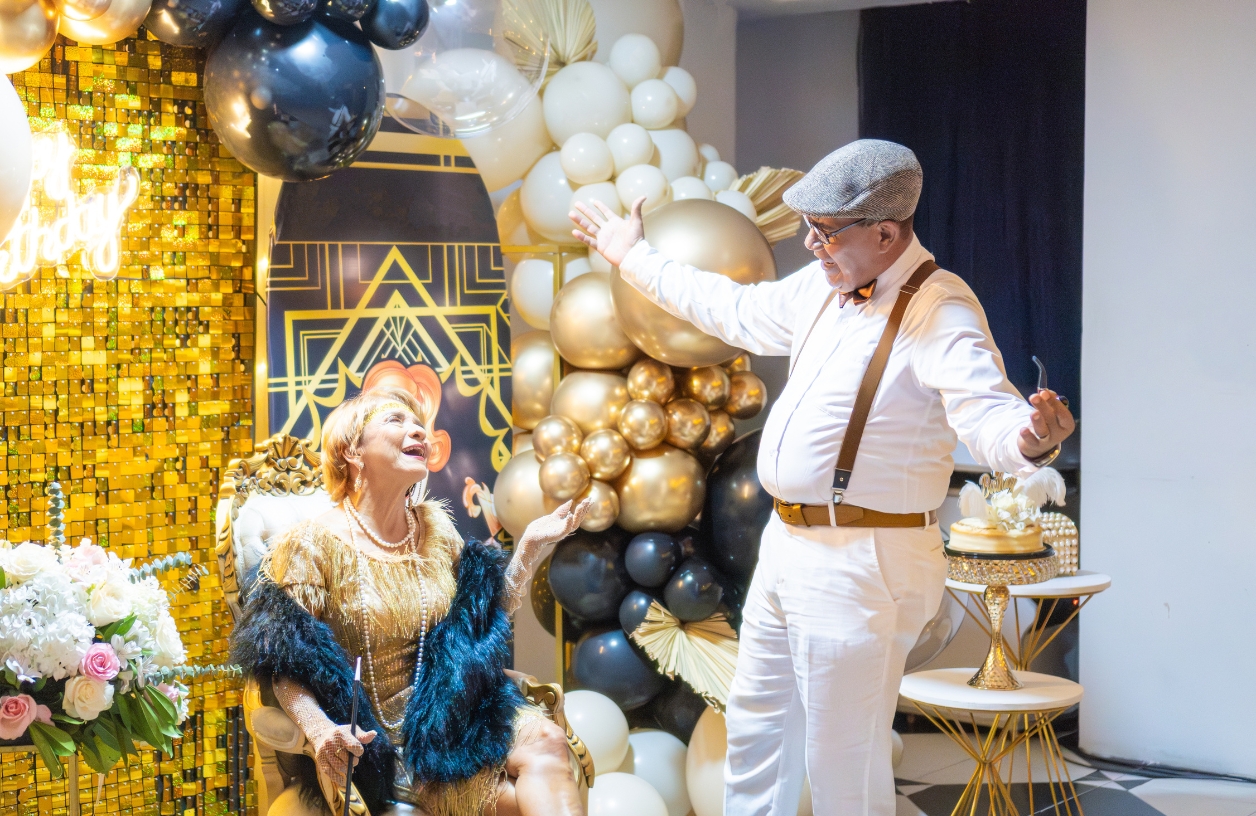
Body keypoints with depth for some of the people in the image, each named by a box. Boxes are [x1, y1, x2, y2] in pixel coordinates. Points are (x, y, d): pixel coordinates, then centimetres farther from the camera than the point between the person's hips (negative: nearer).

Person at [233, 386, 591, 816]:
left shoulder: (435, 527, 8)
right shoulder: (316, 545, -7)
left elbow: (490, 615, 17)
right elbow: (286, 665, -8)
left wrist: (530, 546, 3)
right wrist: (319, 729, -26)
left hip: (449, 713, 5)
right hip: (378, 743, -5)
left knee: (544, 739, -27)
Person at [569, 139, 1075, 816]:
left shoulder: (939, 310, -19)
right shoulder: (822, 288, 8)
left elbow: (986, 413, -32)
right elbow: (735, 310, 26)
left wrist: (1028, 440, -57)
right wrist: (633, 258, 34)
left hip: (863, 563, -9)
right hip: (787, 546, 9)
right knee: (755, 730, 23)